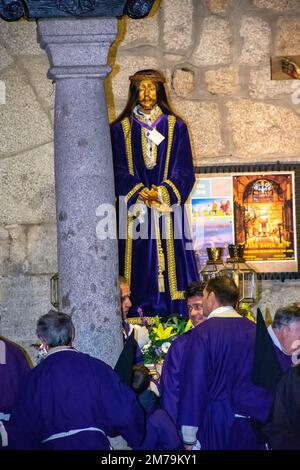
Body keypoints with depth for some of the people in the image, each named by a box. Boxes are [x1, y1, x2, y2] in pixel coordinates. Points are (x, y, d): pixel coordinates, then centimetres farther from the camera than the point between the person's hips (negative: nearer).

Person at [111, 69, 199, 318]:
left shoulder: (176, 127, 9)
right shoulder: (121, 129, 8)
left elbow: (185, 170, 3)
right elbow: (119, 171, 1)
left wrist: (164, 192, -13)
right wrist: (141, 192, -14)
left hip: (169, 208, 0)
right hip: (135, 210, 0)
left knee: (172, 265, -4)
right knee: (140, 266, -5)